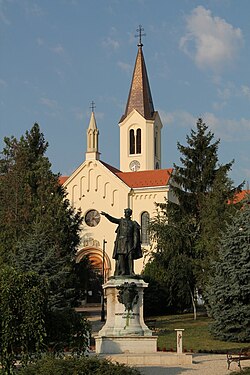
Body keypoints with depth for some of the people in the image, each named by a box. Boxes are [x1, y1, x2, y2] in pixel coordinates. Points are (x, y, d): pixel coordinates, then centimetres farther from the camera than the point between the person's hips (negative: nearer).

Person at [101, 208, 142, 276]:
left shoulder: (133, 223, 11)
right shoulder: (121, 221, 13)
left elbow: (135, 234, 6)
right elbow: (113, 219, 0)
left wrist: (135, 244, -4)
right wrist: (106, 214, -16)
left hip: (129, 242, 0)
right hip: (122, 242, 1)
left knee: (130, 257, -6)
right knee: (121, 257, -8)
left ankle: (131, 272, -6)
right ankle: (122, 271, -7)